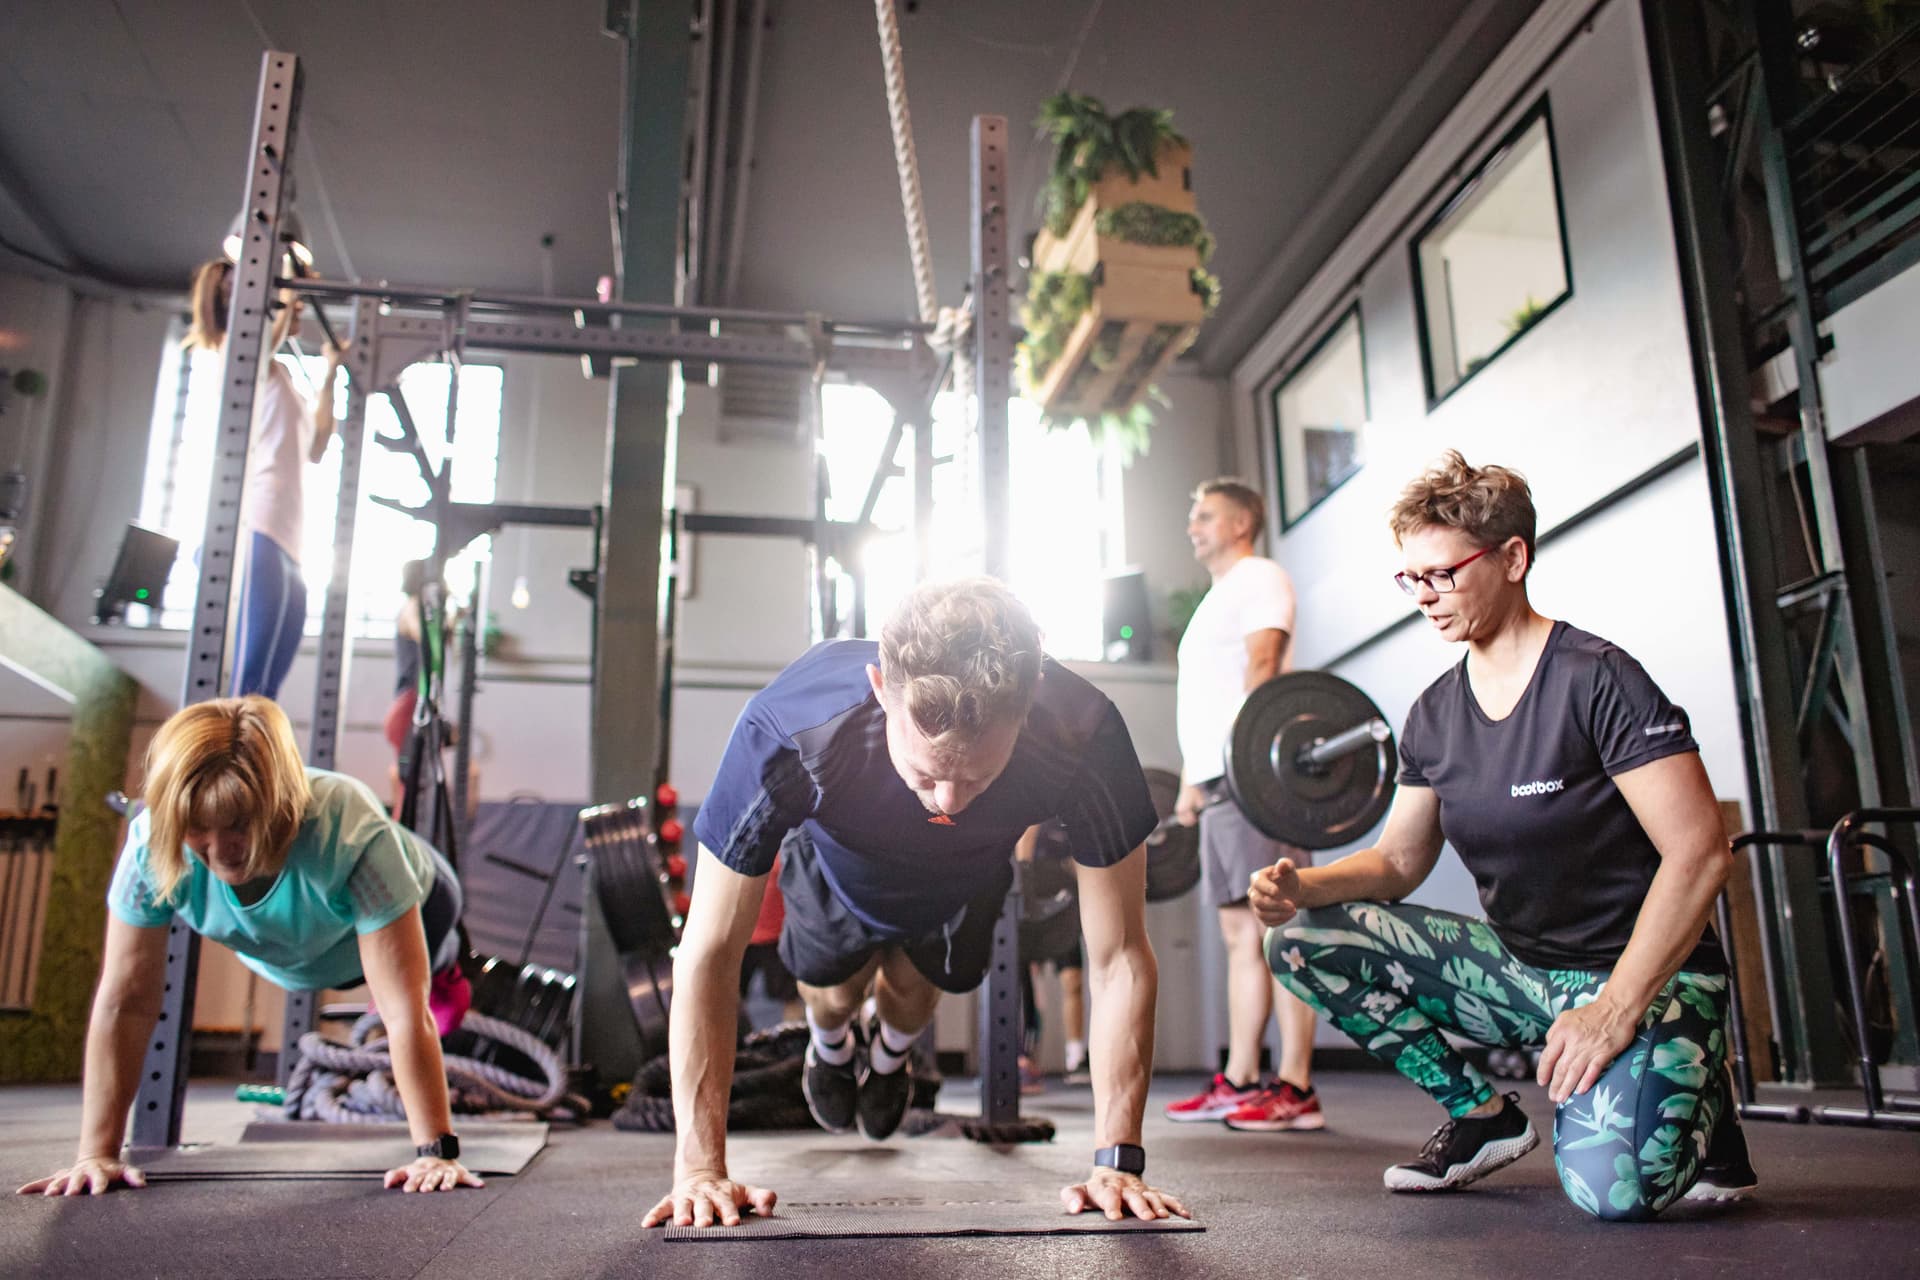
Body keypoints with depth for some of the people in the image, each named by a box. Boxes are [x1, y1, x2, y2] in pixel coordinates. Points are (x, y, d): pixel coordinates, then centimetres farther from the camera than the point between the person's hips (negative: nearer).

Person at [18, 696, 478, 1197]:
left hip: (412, 908, -2)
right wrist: (96, 1153, -31)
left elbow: (405, 1011, -47)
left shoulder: (352, 836, -49)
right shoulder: (152, 845, -39)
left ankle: (443, 971, 61)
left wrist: (436, 1150, -47)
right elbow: (124, 1003, -31)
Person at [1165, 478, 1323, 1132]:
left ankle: (1296, 1090, -10)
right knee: (1240, 932, 8)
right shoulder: (1217, 599, 28)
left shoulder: (1259, 578, 1)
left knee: (1275, 925, -11)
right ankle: (1239, 1081, 11)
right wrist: (1190, 781, 20)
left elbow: (1263, 661, -15)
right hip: (1218, 784, 10)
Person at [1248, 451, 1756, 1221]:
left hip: (1644, 976, -6)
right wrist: (1302, 886, -12)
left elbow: (1699, 854, -20)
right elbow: (1399, 860, 9)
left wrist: (1613, 1012, -25)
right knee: (1302, 940, -8)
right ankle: (1483, 1114, 6)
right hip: (1519, 972, 6)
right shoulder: (1434, 715, 3)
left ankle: (1696, 1105, 5)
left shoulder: (1596, 680, -16)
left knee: (1613, 1183, -33)